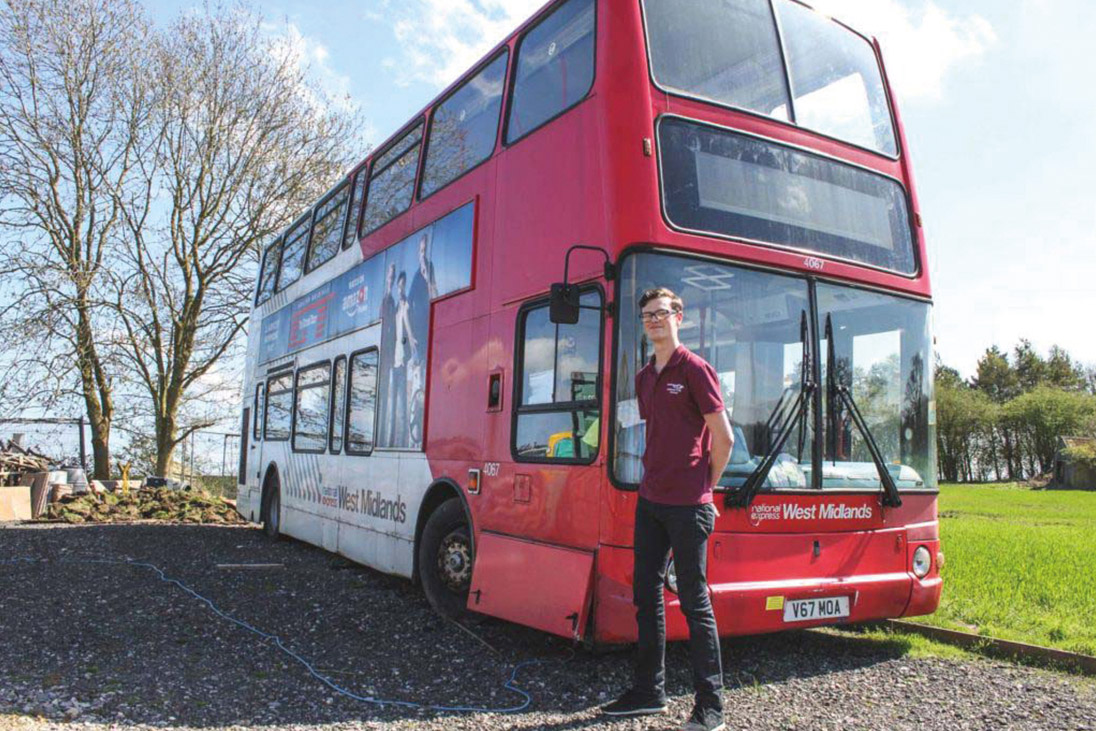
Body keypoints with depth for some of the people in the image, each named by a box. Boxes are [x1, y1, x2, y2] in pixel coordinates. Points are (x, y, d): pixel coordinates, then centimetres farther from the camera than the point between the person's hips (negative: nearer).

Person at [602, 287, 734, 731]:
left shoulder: (694, 369, -8)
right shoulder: (644, 378, 14)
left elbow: (723, 438, -8)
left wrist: (703, 485, 1)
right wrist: (655, 478, 13)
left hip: (687, 504, -8)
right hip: (650, 500, 8)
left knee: (694, 601, 0)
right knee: (646, 594, 12)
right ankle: (649, 690, 25)